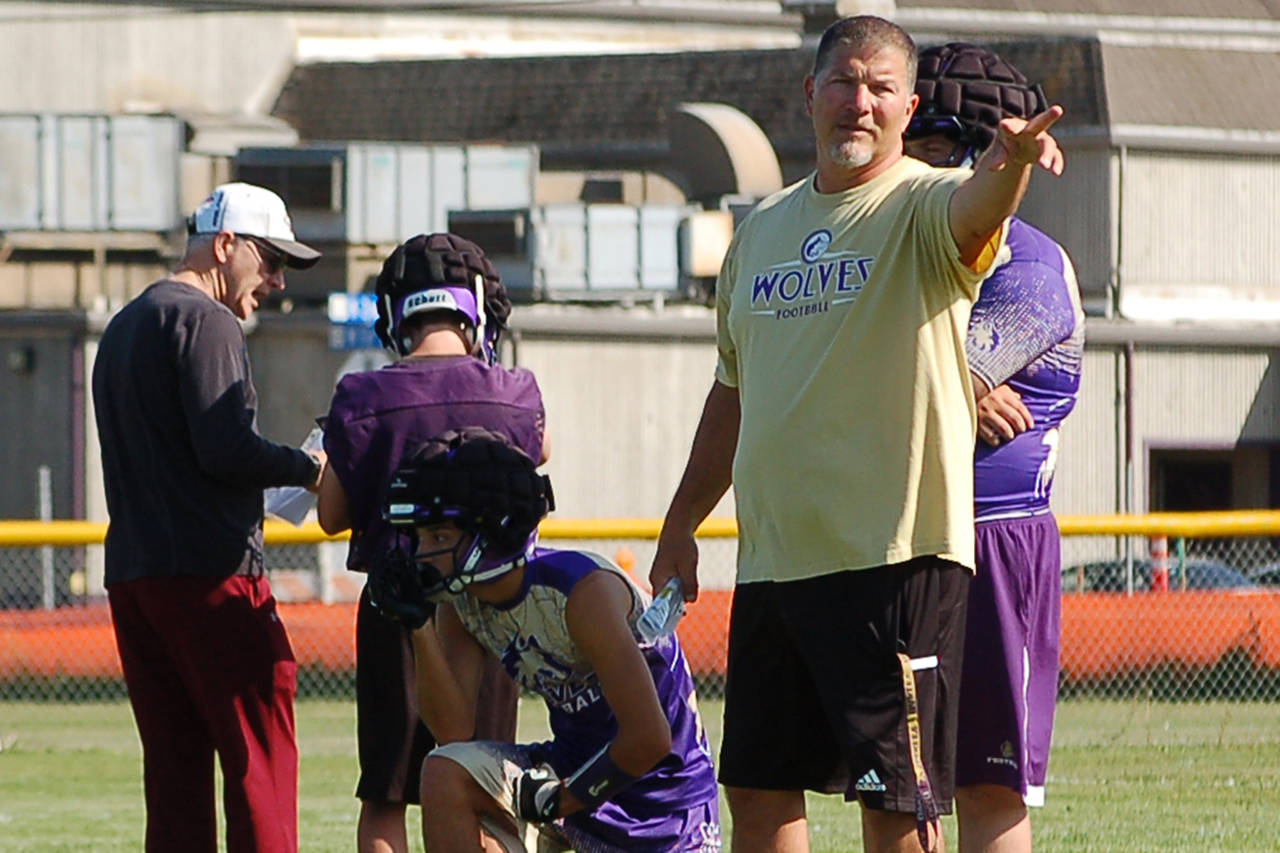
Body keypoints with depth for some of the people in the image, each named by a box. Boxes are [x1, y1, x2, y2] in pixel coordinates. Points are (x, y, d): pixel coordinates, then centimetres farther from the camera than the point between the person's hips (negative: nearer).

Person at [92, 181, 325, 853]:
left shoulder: (121, 327, 23)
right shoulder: (204, 319, -7)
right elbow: (228, 450, -18)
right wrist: (310, 467, -4)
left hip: (129, 572, 9)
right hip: (211, 574, -9)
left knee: (175, 764, 7)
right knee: (257, 754, -7)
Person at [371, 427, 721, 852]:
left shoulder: (584, 591, -25)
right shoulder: (461, 605, -3)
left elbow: (649, 739, -26)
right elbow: (453, 731, -11)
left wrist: (557, 802, -18)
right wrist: (419, 628, -20)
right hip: (575, 767, 6)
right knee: (444, 774, -20)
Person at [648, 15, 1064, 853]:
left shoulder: (922, 205, -5)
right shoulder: (765, 229, 15)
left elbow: (972, 212, -31)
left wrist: (1009, 163, -53)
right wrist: (681, 524, 25)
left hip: (893, 556, -7)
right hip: (771, 558, 7)